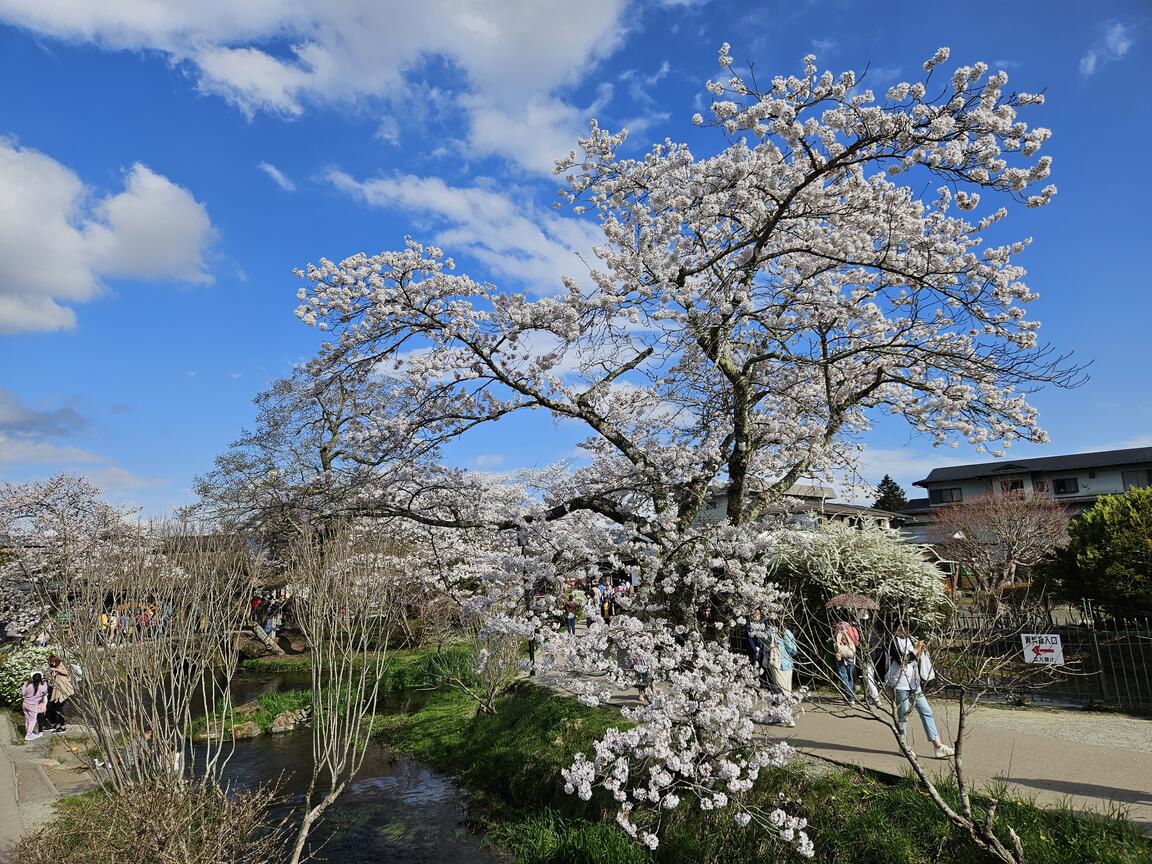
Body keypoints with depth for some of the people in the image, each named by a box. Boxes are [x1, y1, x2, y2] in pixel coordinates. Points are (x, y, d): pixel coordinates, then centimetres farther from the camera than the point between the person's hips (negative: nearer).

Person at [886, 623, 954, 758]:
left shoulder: (908, 639, 12)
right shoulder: (894, 642, -13)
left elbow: (914, 660, 19)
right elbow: (902, 660, -23)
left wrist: (919, 651, 0)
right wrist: (916, 650, -14)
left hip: (914, 684, 8)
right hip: (900, 685, -8)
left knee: (926, 712, 5)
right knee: (903, 716, 3)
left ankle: (937, 746, 8)